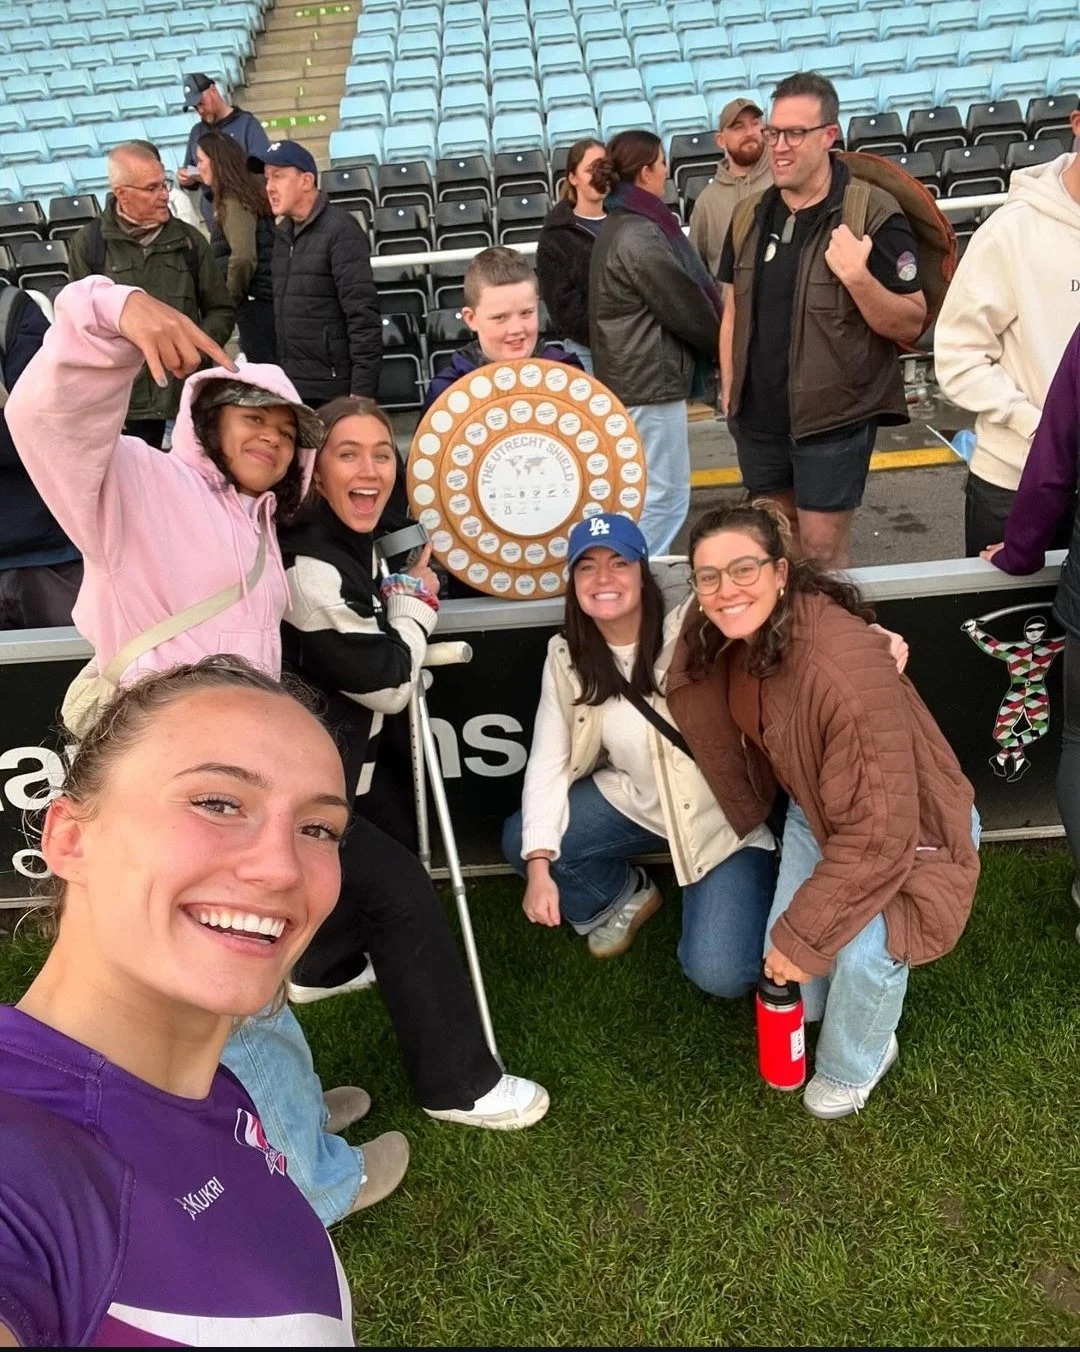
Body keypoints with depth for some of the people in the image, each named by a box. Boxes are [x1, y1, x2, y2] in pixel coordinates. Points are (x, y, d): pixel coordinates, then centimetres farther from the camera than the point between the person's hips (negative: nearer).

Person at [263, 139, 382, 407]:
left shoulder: (340, 230, -8)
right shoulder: (283, 234, 15)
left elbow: (363, 315, -15)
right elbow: (283, 314, 17)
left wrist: (362, 391, -20)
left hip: (334, 390, -7)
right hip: (292, 386, 7)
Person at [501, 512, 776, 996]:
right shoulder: (566, 657, -5)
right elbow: (549, 761, -6)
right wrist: (539, 866, -16)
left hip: (723, 813, -5)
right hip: (636, 801, 5)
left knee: (720, 975, -18)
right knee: (519, 840, -9)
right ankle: (623, 898, 17)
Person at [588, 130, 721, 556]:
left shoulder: (619, 225, 13)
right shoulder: (640, 237, -19)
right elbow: (685, 309, -15)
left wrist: (712, 345, 8)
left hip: (633, 375, 11)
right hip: (650, 379, -11)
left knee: (645, 490, 19)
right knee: (666, 495, -3)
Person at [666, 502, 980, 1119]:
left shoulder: (845, 669, -39)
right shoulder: (722, 640, -16)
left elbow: (878, 832, -32)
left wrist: (803, 934, -23)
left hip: (905, 827, -6)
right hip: (818, 811, 6)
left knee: (861, 952, -26)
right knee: (783, 957, -1)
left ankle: (852, 1067, 9)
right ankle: (810, 1009, 38)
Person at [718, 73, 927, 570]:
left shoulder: (874, 214, -11)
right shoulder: (748, 216, 6)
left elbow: (910, 325, -11)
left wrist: (857, 275, -26)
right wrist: (728, 390, 10)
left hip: (833, 417, -5)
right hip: (756, 416, 5)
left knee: (823, 550, 2)